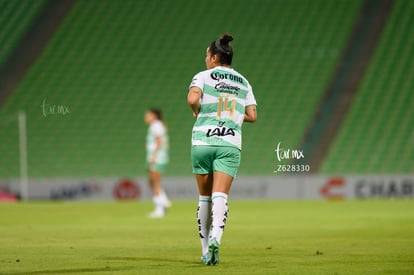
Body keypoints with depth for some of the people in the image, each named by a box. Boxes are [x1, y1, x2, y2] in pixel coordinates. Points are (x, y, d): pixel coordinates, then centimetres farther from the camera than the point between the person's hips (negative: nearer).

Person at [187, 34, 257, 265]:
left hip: (202, 141, -1)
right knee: (220, 196, -9)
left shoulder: (204, 76, 2)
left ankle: (206, 250, 14)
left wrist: (198, 112, 4)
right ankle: (215, 238, -34)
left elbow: (192, 99, -16)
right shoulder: (243, 83, 14)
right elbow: (252, 116, 9)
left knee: (204, 197, 11)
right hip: (231, 144, 1)